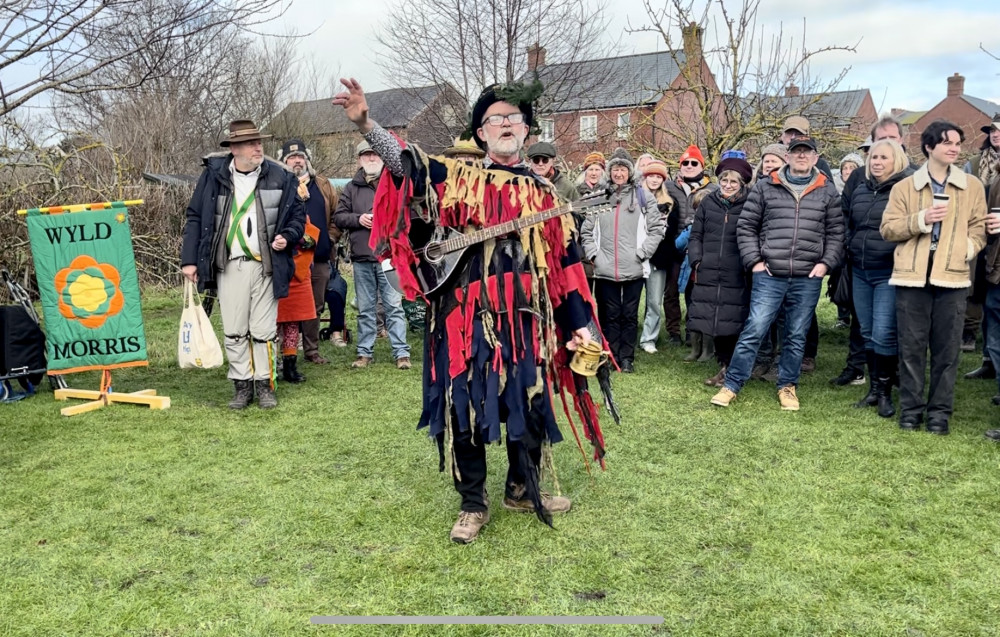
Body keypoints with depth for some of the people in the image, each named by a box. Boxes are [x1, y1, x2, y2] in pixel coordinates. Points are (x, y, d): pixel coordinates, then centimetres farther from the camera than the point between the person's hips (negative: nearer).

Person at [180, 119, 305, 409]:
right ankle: (242, 385, 17)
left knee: (263, 330, 4)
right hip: (229, 266, 1)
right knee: (234, 331, 6)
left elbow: (298, 214, 11)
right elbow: (195, 218, 6)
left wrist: (288, 236, -9)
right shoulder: (213, 176, 2)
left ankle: (265, 385, 16)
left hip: (265, 266, 0)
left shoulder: (280, 176, 2)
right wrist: (189, 260, 2)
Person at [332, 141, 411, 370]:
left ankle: (401, 353, 3)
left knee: (394, 305, -2)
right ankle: (365, 352, 19)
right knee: (365, 308, 11)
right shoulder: (351, 188, 13)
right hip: (361, 257, 3)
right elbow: (338, 217, 11)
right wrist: (358, 219, -6)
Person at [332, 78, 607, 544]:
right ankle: (472, 505, 21)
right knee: (464, 408, 2)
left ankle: (522, 490, 33)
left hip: (524, 318, 3)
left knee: (530, 405, 9)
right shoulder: (458, 178, 5)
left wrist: (579, 324, 8)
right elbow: (404, 162, -10)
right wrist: (365, 123, -28)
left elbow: (564, 262, 11)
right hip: (466, 317, -2)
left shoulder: (542, 193, 11)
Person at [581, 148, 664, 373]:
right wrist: (594, 254, 0)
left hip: (634, 269, -1)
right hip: (605, 269, 1)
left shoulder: (642, 196, 4)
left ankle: (627, 358, 15)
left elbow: (657, 228, 3)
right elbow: (586, 230, 10)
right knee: (610, 315, 7)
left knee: (630, 314, 5)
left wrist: (643, 252, -4)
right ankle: (611, 357, 16)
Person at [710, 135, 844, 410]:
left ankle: (787, 386, 25)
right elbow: (746, 226, 6)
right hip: (769, 276, -1)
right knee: (753, 330, -4)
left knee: (796, 337, 10)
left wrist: (826, 263, -3)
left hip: (808, 279, 2)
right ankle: (731, 385, 5)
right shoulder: (765, 188, 5)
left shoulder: (828, 192, 8)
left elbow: (836, 233, 9)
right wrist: (754, 261, -2)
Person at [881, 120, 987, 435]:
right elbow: (888, 228, 2)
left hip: (952, 276, 1)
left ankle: (940, 410, 15)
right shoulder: (905, 187, 7)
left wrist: (968, 249, -8)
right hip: (912, 275, -1)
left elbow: (979, 227, 11)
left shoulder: (972, 186, 11)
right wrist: (921, 219, -13)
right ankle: (911, 407, 15)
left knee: (947, 347, 4)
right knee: (911, 345, 3)